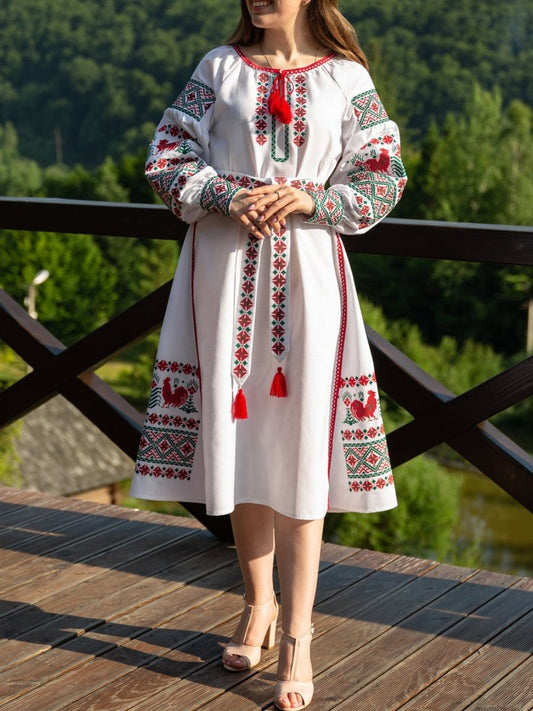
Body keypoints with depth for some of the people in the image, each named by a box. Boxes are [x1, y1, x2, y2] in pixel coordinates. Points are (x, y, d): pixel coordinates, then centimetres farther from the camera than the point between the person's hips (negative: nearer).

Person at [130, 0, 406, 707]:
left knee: (300, 444, -4)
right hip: (226, 265, 2)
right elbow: (167, 158, 5)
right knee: (238, 433, 7)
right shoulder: (219, 67, 8)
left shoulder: (346, 78, 5)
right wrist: (230, 197, -12)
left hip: (306, 270, -2)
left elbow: (384, 179, 4)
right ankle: (258, 603, 26)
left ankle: (297, 637, 2)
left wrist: (311, 199, -13)